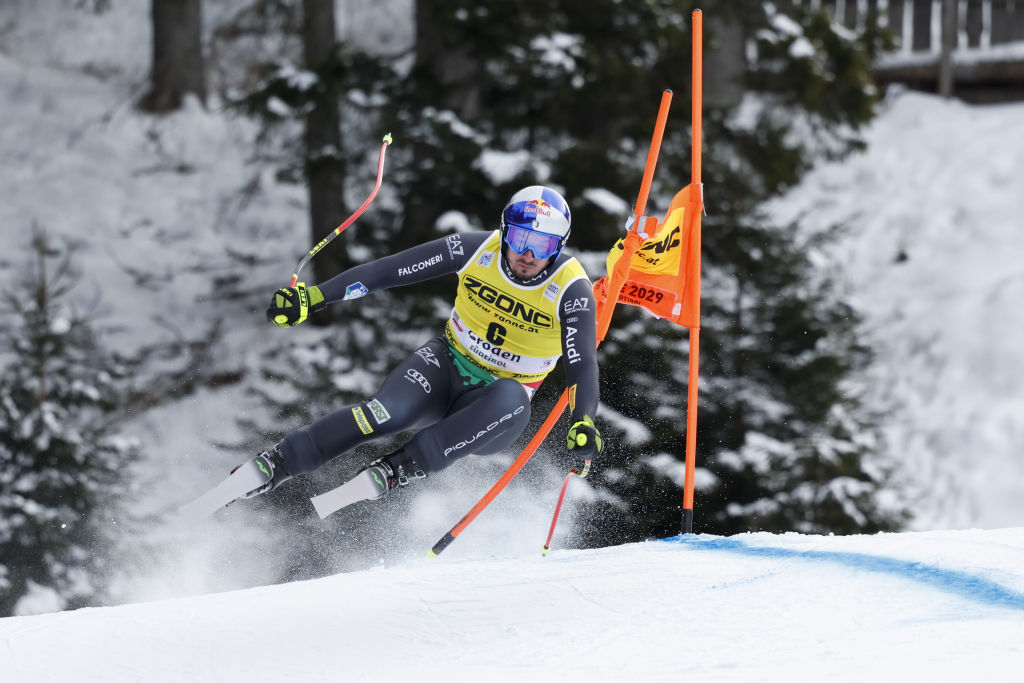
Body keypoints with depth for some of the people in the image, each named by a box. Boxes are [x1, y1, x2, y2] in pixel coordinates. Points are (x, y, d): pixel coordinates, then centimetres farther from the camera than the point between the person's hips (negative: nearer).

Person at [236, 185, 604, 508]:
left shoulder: (571, 291, -16)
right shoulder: (476, 249, -11)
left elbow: (582, 365, -23)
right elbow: (387, 271, -9)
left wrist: (583, 425, -43)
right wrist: (313, 296, -13)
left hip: (498, 400, -1)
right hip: (446, 365, 1)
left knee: (512, 401, -39)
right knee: (389, 412, -32)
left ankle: (399, 468, -37)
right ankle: (276, 463, -26)